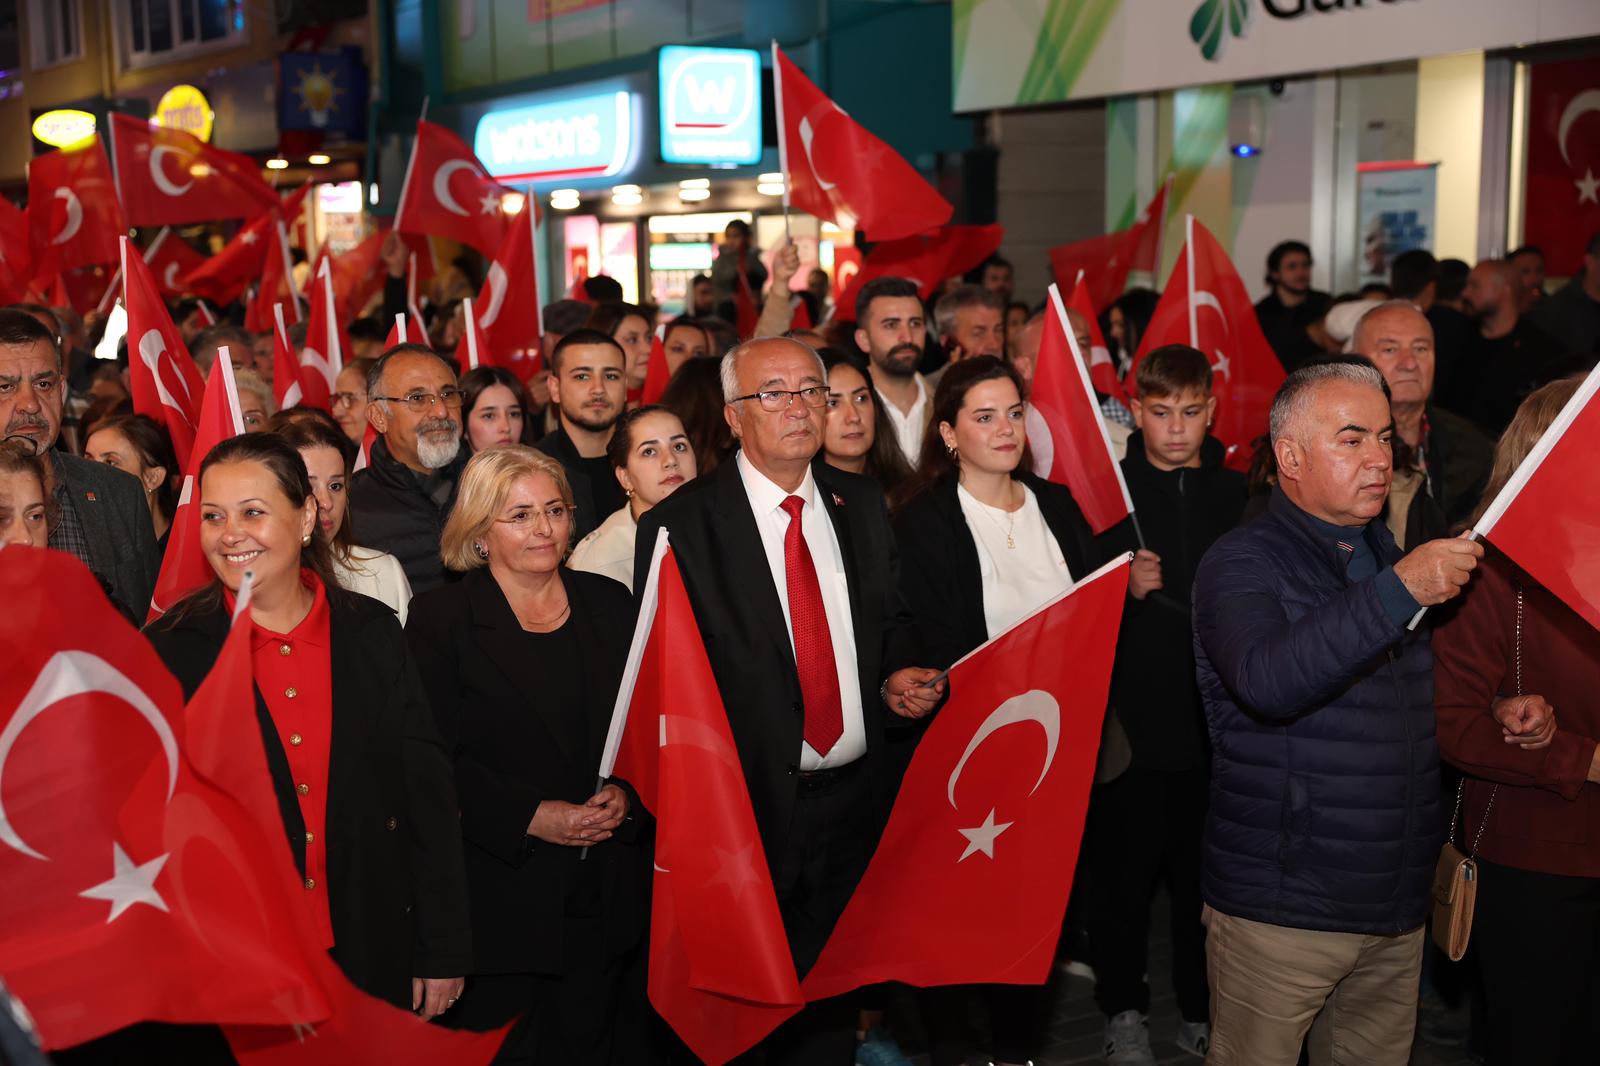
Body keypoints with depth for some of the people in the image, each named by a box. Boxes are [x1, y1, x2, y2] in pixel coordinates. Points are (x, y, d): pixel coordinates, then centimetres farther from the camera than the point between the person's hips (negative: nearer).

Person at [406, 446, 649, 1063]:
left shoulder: (608, 604, 10)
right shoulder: (440, 619, -2)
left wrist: (626, 794, -8)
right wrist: (532, 817, -17)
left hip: (607, 891, 3)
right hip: (502, 890, -3)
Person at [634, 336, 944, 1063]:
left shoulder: (861, 503, 6)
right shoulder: (678, 526, -10)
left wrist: (896, 678, -3)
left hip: (854, 793, 4)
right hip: (749, 805, -4)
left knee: (833, 997, 18)